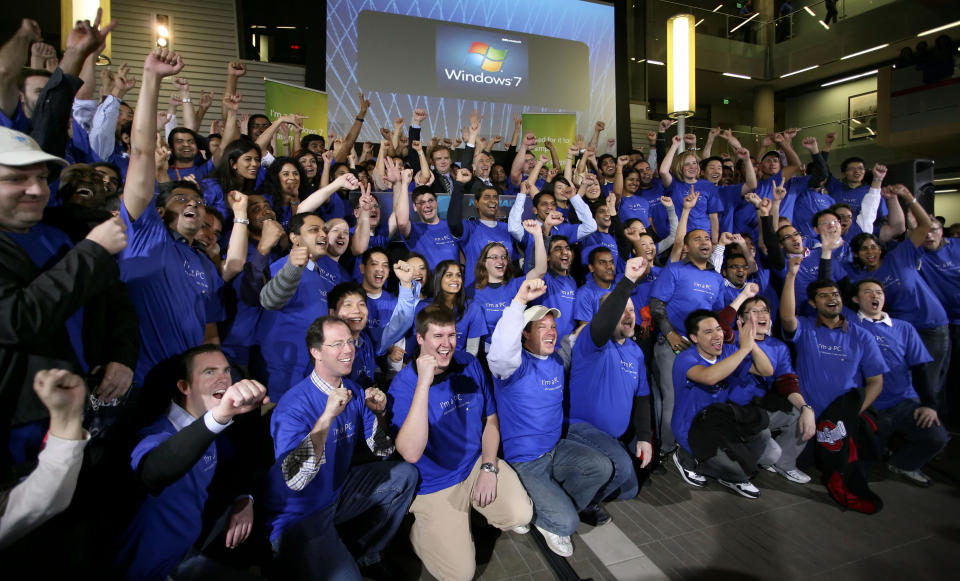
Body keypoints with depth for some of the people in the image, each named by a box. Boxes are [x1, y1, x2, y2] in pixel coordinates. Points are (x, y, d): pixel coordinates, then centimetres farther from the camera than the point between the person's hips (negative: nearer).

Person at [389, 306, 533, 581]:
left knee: (521, 515, -15)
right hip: (435, 484, -4)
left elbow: (490, 417, 6)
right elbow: (411, 453, -35)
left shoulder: (469, 364, -5)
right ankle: (421, 525, 21)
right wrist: (423, 383, -40)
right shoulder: (404, 382, -21)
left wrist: (489, 467, -6)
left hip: (477, 463, 4)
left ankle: (474, 510, 16)